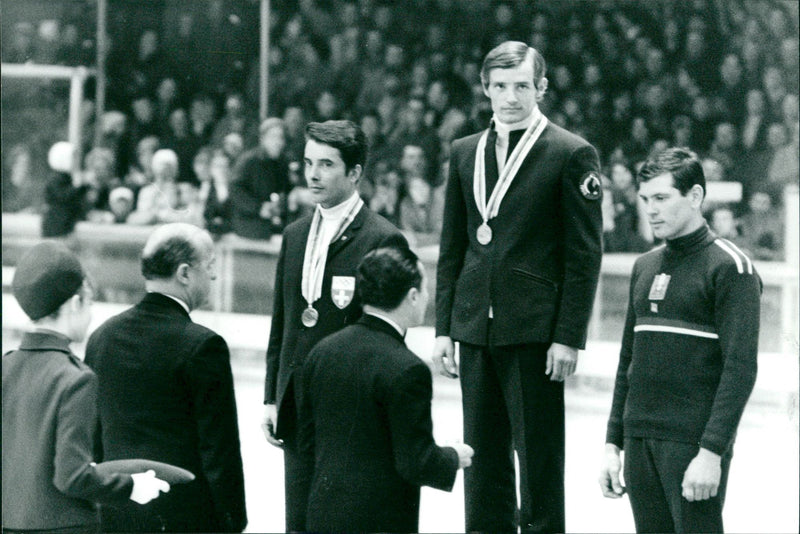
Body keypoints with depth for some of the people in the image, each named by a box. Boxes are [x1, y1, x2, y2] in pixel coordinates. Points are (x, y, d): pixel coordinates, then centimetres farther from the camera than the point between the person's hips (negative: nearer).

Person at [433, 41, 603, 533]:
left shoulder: (572, 154, -3)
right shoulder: (465, 152, 13)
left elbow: (585, 255, -6)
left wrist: (568, 337, -11)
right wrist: (445, 327, 9)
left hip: (536, 329, -5)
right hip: (476, 327, 5)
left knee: (539, 456, -2)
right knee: (483, 458, 9)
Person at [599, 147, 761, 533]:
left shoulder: (730, 267, -6)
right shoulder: (645, 267, 15)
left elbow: (740, 369, -13)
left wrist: (711, 453, -19)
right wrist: (613, 443, 14)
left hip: (694, 443, -6)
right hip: (639, 441, 6)